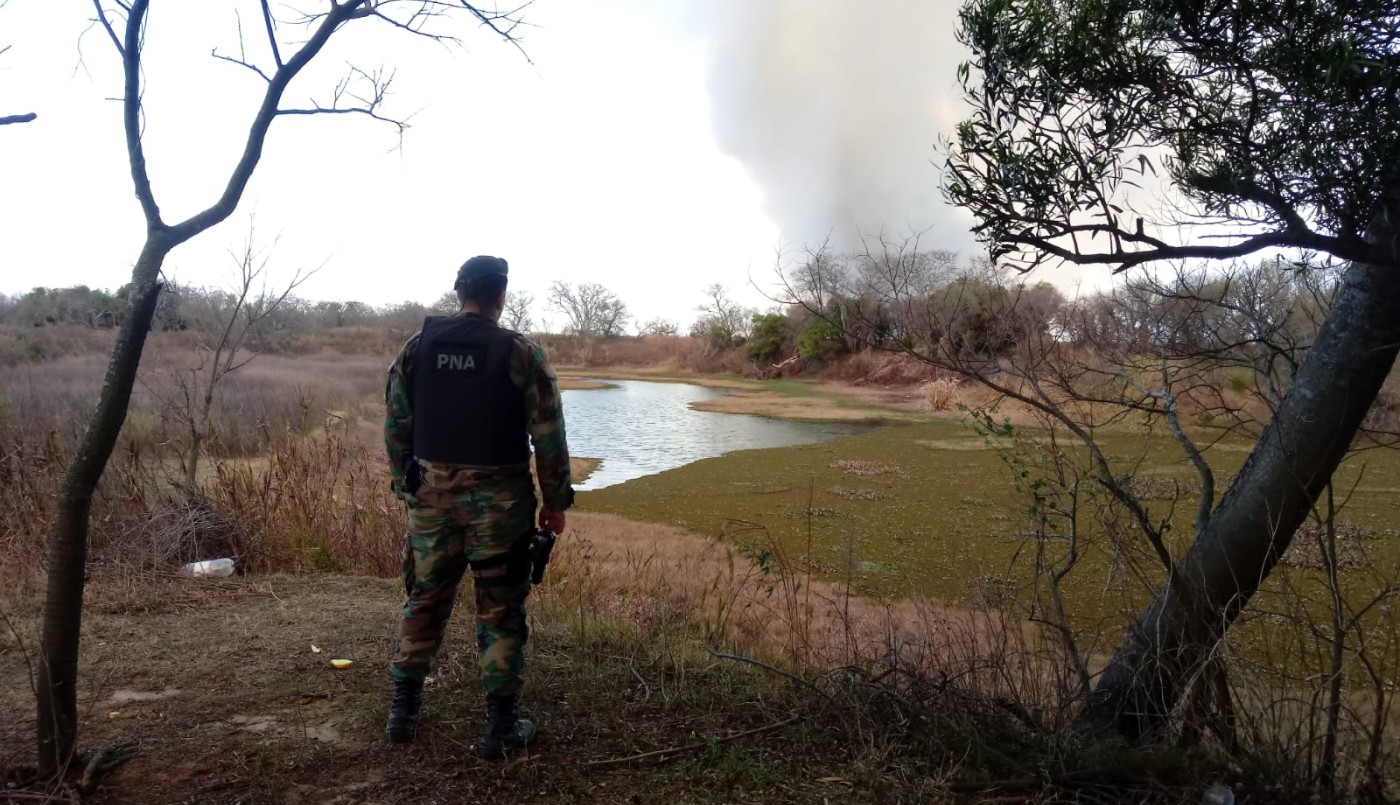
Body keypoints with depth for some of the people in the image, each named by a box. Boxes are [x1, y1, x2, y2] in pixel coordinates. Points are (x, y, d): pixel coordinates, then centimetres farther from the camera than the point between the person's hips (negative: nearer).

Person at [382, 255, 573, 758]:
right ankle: (500, 728, 14)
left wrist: (404, 485, 18)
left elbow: (396, 428, 6)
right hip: (498, 500, -3)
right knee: (500, 612, 6)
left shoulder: (416, 349, 2)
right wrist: (556, 501, 1)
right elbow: (548, 438, -8)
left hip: (432, 495, 4)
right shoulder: (522, 355, -9)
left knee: (424, 601, 19)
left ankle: (403, 711, 30)